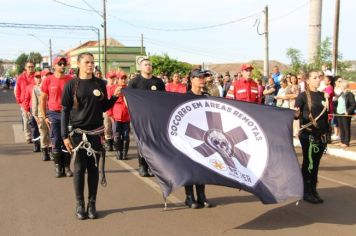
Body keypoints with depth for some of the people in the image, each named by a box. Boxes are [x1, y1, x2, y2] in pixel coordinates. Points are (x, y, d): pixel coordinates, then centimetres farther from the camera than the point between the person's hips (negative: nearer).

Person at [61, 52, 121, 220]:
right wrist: (65, 135, -7)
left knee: (93, 168, 7)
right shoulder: (71, 85, -3)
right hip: (77, 132, -2)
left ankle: (92, 204, 17)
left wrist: (115, 97, -5)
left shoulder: (100, 84, 5)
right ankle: (80, 205, 14)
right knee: (79, 169, 3)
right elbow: (65, 111, -2)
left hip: (96, 132, 2)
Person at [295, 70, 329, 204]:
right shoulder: (303, 95, -7)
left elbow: (325, 115, 16)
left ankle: (313, 191, 18)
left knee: (316, 163, 9)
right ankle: (306, 192, 9)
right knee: (308, 163, 0)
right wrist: (296, 114, -34)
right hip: (307, 134, -5)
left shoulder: (322, 95, 10)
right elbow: (295, 114, -11)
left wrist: (326, 131, 14)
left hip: (321, 134, 5)